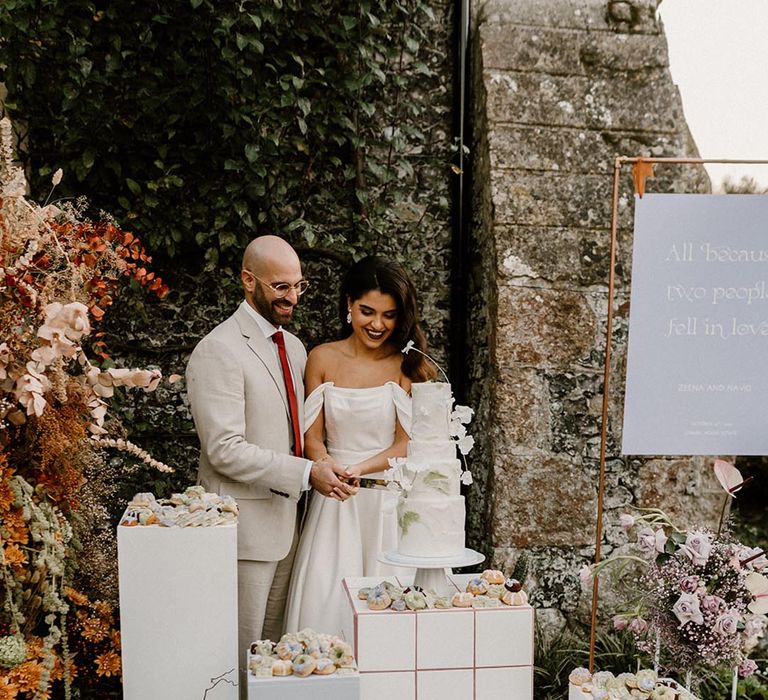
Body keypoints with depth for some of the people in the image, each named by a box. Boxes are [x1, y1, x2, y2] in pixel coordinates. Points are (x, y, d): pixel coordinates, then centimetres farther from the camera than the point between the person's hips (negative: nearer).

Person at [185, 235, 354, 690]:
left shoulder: (294, 346, 11)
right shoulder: (219, 351, -15)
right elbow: (225, 450, -22)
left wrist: (326, 469, 1)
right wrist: (306, 473, -24)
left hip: (287, 520, 8)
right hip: (245, 526, -8)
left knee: (275, 646, 17)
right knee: (242, 650, 4)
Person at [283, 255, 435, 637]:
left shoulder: (408, 365, -3)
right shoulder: (323, 359, 3)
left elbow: (406, 444, -5)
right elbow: (312, 436, 2)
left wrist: (357, 469, -19)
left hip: (390, 502, -1)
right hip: (333, 501, 2)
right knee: (324, 598, -1)